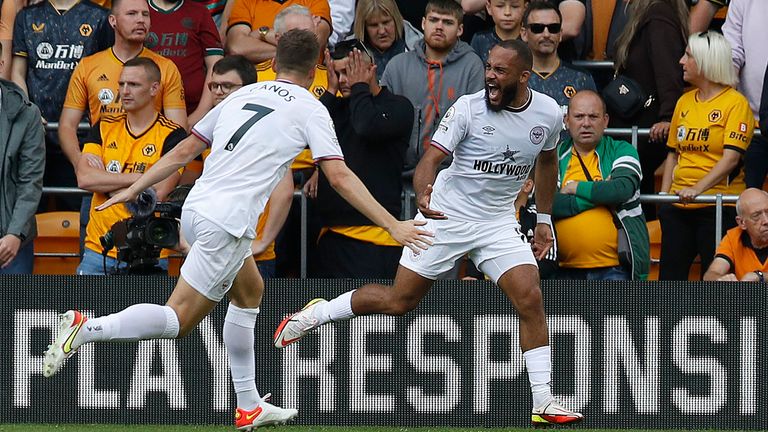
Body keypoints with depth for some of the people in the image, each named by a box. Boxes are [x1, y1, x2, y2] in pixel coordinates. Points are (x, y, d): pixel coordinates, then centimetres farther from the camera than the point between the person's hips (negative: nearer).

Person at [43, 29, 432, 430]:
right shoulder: (310, 109, 1)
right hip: (225, 225, -8)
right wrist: (394, 226, -3)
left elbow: (184, 151, 20)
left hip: (195, 212, 8)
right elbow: (340, 177, -5)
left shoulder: (242, 95, 17)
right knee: (178, 320, -6)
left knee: (250, 292, 25)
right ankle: (88, 328, -23)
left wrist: (133, 190, 27)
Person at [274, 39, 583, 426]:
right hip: (445, 215, -3)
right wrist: (422, 194, -42)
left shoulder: (548, 113, -5)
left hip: (498, 222, 3)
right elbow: (430, 158, -21)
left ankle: (543, 403, -10)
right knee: (399, 301, 0)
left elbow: (547, 160, 16)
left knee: (530, 299, -15)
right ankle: (314, 314, 24)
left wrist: (544, 219, 17)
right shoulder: (468, 108, -17)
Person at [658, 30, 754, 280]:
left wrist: (698, 189, -22)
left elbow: (731, 157, -14)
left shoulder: (735, 103, -5)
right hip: (679, 207, 6)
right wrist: (664, 194, 9)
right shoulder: (684, 102, 15)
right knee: (669, 277, 3)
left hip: (717, 206, -6)